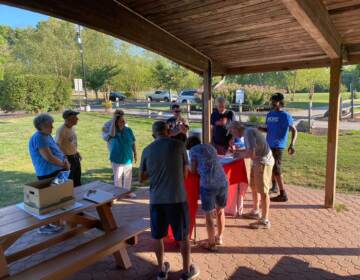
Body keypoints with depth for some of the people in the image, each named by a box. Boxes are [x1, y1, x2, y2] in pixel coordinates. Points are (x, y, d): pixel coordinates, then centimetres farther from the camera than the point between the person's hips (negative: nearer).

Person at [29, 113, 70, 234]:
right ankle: (45, 226, 11)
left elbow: (58, 151, 16)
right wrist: (63, 164, -10)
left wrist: (65, 160, -3)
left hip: (57, 172, 10)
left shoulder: (47, 135, 13)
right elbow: (48, 157, -24)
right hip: (48, 174, -10)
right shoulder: (38, 138, -18)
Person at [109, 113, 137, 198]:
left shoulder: (128, 130, -6)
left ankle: (127, 191, 36)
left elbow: (133, 143, 3)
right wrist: (113, 120, -34)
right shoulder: (114, 131, -13)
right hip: (117, 159, -3)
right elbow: (111, 135, -39)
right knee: (118, 177, 10)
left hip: (128, 158, 3)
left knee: (128, 176, 17)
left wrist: (135, 154, 5)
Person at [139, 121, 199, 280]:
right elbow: (185, 174, 3)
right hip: (177, 198, -2)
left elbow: (142, 178, 10)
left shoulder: (147, 150, 2)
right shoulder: (178, 145, -5)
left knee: (158, 237, 19)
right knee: (183, 236, 15)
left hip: (156, 199, 2)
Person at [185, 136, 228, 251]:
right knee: (220, 210, 24)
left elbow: (193, 170, 5)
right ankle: (219, 238, 41)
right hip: (223, 181, 5)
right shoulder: (210, 147, 22)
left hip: (208, 185, -5)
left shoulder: (193, 150, 7)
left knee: (209, 215, 12)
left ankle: (211, 244, 24)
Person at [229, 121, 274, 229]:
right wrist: (239, 152, 12)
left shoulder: (248, 133, -19)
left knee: (263, 191, -4)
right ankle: (255, 212, 36)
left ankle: (265, 221, 5)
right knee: (254, 187, 20)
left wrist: (240, 155, -8)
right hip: (257, 162, 10)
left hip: (263, 162, -10)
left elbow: (251, 153, -25)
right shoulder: (248, 132, 11)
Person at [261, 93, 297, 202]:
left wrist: (292, 145, -25)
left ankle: (283, 194, 0)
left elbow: (294, 130, -12)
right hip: (269, 145, 8)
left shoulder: (285, 115, -10)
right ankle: (274, 187, 36)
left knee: (276, 169, -8)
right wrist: (260, 128, -1)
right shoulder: (269, 114, 10)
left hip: (277, 146, -8)